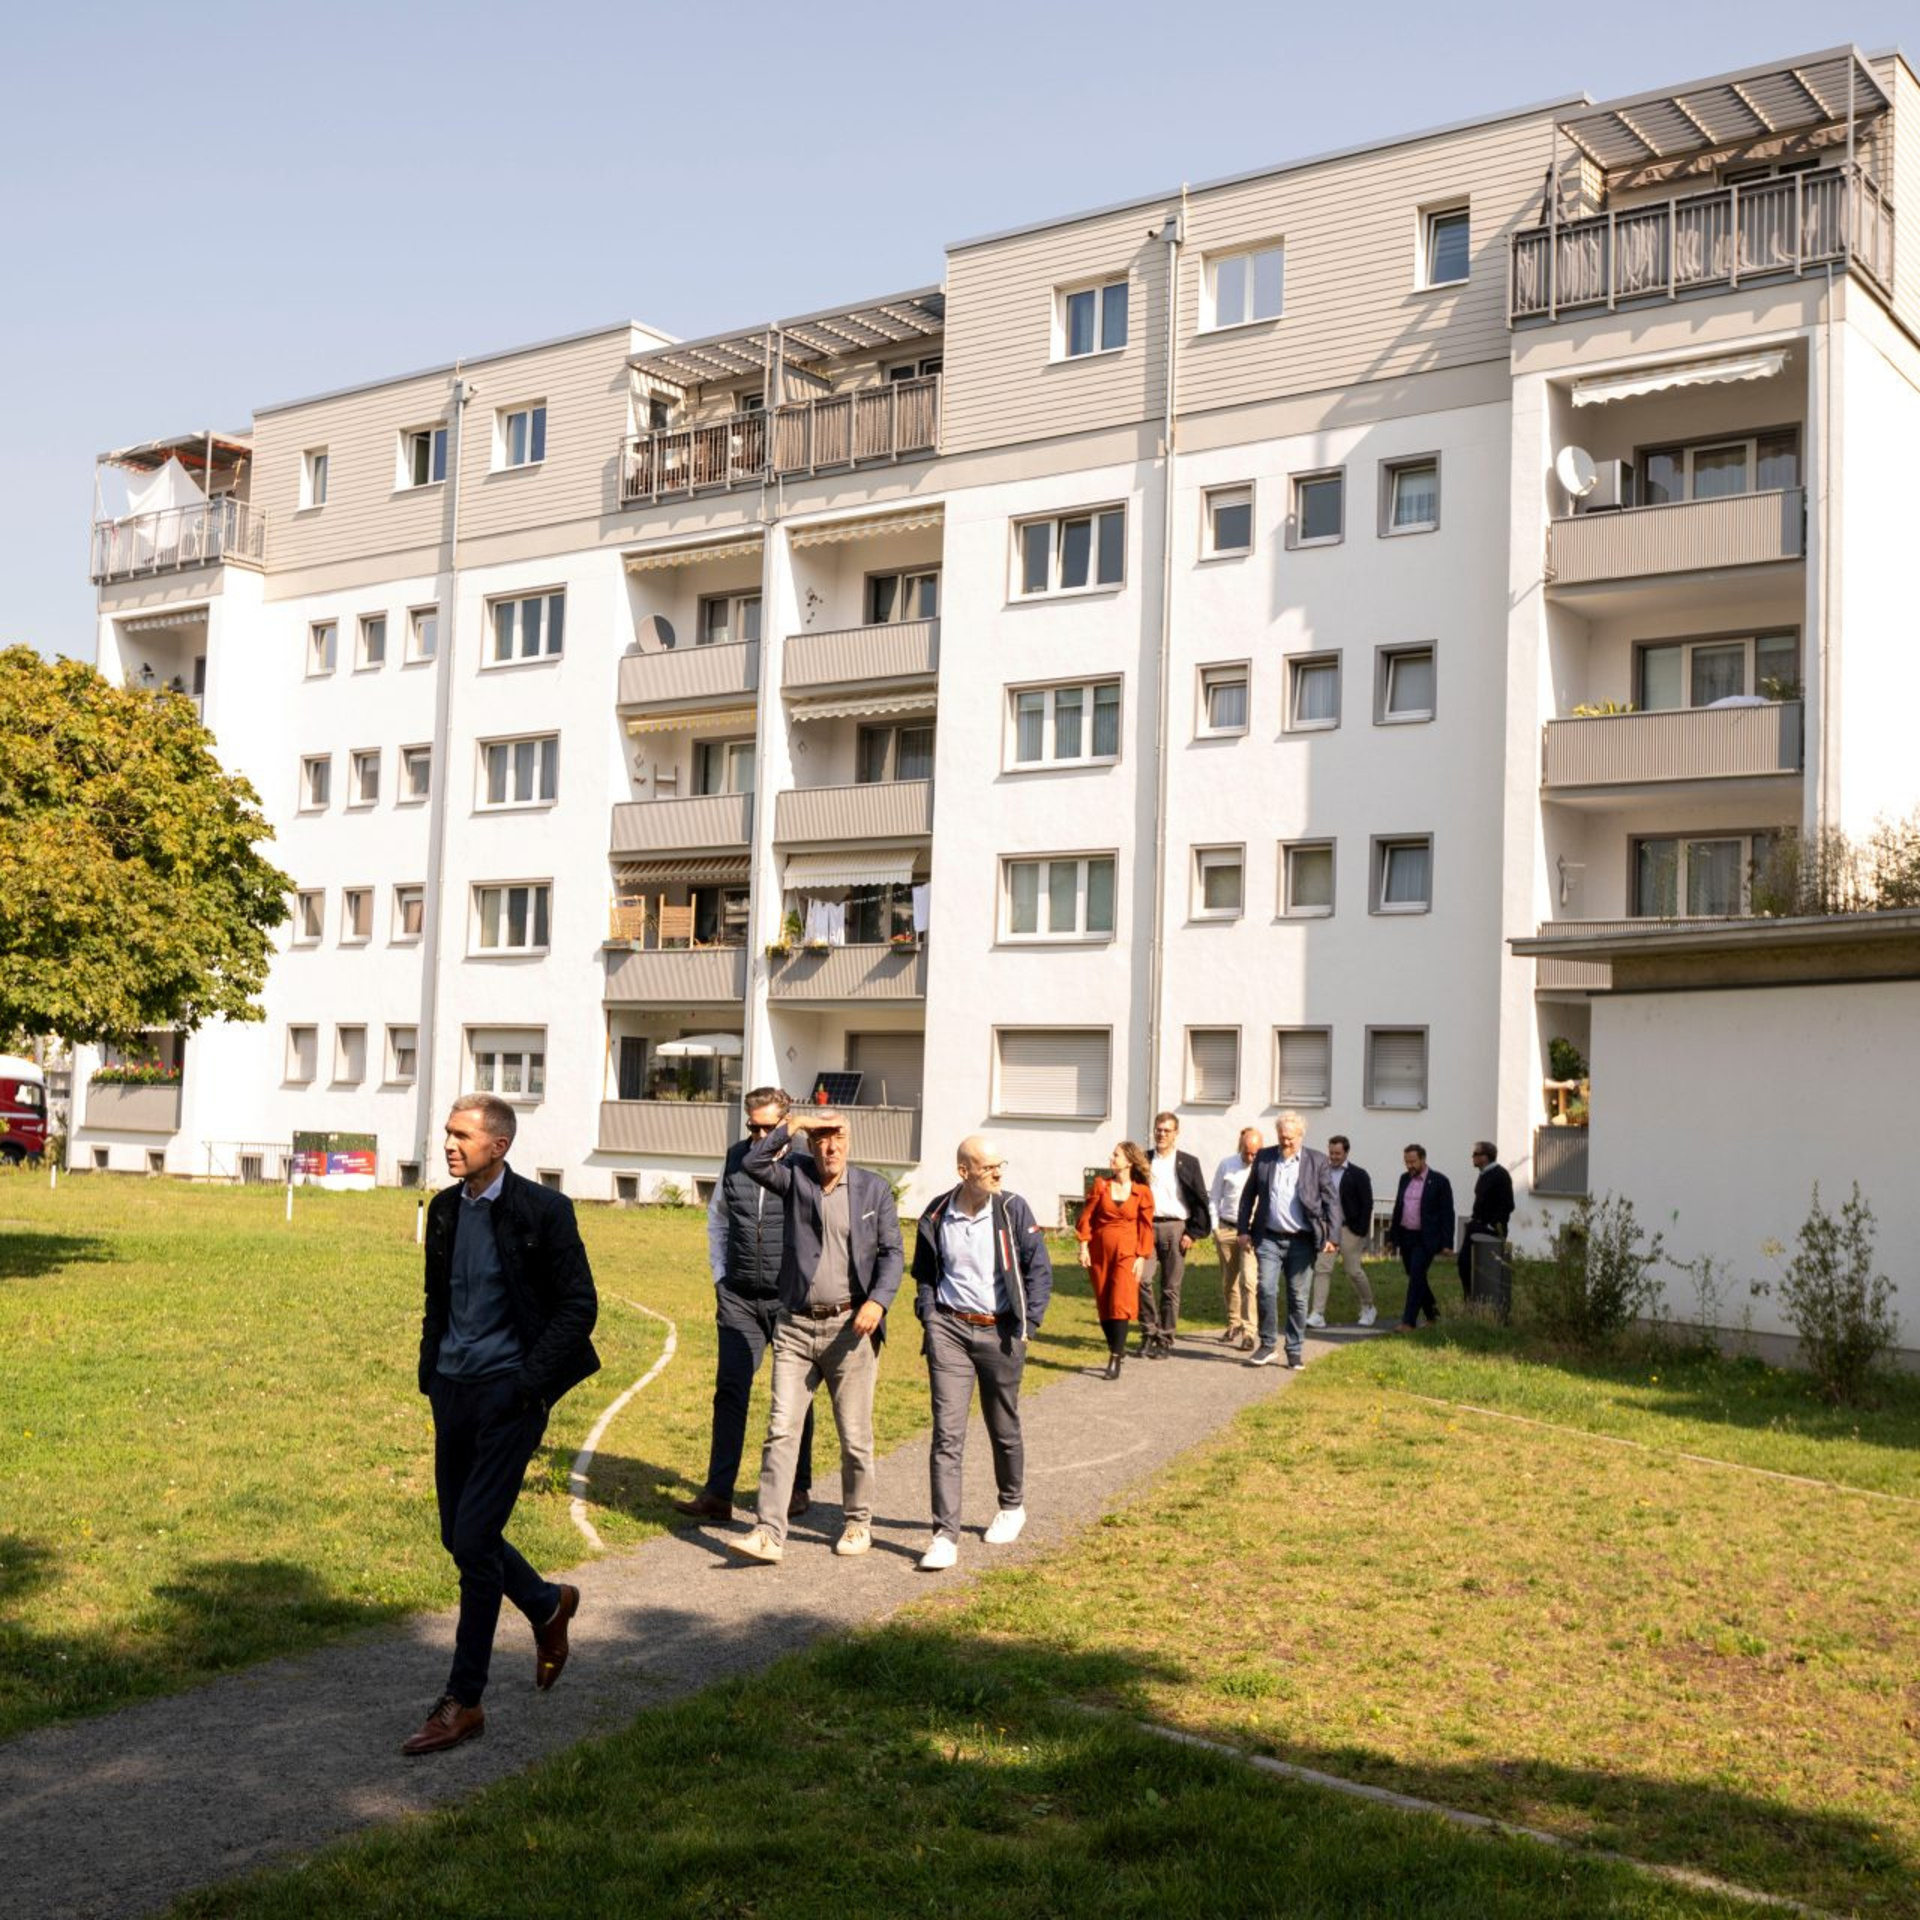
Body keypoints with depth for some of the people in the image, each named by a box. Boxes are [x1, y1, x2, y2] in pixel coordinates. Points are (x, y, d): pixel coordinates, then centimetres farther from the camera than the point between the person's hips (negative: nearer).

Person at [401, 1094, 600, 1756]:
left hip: (509, 1395, -7)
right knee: (458, 1535, 12)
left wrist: (526, 1384, -15)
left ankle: (463, 1702, 2)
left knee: (473, 1539, -8)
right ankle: (548, 1606, 39)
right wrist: (430, 1371, 9)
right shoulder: (444, 1209, 8)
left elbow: (579, 1305, -10)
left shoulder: (542, 1210, -11)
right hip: (454, 1390, 7)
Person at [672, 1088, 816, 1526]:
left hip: (791, 1298, -4)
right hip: (739, 1297, 4)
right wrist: (720, 1275, 13)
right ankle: (718, 1494, 1)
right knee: (729, 1391, -1)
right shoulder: (734, 1159, 5)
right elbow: (717, 1221, 19)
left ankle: (798, 1489, 22)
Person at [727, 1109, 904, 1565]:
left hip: (850, 1327, -1)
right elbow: (754, 1163, -12)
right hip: (796, 1326, 1)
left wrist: (878, 1301, -14)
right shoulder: (795, 1177, 6)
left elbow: (893, 1253, 1)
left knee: (855, 1436, 7)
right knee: (781, 1430, -4)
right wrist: (792, 1123, -12)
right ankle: (768, 1534, -4)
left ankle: (858, 1523, 25)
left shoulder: (874, 1188, 4)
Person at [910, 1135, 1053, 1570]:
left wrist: (1027, 1325, -6)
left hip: (1000, 1332, 0)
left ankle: (1012, 1506, 40)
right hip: (949, 1329, 0)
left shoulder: (1013, 1210, -5)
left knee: (1004, 1428, 15)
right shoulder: (936, 1217, 0)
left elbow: (1039, 1269, -1)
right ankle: (945, 1535, -5)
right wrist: (928, 1314, 3)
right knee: (947, 1433, -7)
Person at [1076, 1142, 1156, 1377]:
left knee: (1121, 1304, -13)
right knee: (1103, 1304, 8)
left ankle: (1115, 1360, -10)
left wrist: (1142, 1257, -3)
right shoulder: (1101, 1186, 5)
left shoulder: (1142, 1192, -1)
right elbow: (1087, 1216, 5)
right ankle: (1117, 1348, 26)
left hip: (1126, 1254, -3)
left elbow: (1146, 1227, 2)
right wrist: (1084, 1245, -3)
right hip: (1099, 1252, 3)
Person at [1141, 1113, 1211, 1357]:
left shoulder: (1188, 1163, 5)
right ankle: (1148, 1332, 4)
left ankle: (1165, 1341, 8)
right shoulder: (1144, 1161, 10)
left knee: (1170, 1288, 1)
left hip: (1175, 1228, -1)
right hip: (1147, 1226, 1)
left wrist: (1193, 1233, -3)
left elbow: (1200, 1201, 4)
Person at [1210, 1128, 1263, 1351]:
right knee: (1228, 1282, 12)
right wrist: (1215, 1228, 6)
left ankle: (1248, 1332, -15)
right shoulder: (1227, 1165, 4)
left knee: (1248, 1281, -15)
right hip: (1226, 1229, 4)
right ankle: (1233, 1325, 28)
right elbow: (1215, 1197, 12)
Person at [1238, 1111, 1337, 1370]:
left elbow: (1329, 1200, 3)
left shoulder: (1317, 1161, 2)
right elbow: (1248, 1195, 11)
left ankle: (1295, 1350, 15)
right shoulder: (1263, 1157, 6)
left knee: (1298, 1297, 5)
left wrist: (1331, 1236, -3)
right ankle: (1268, 1345, 5)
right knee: (1266, 1290, -8)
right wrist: (1244, 1230, 4)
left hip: (1301, 1241, -1)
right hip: (1269, 1238, 1)